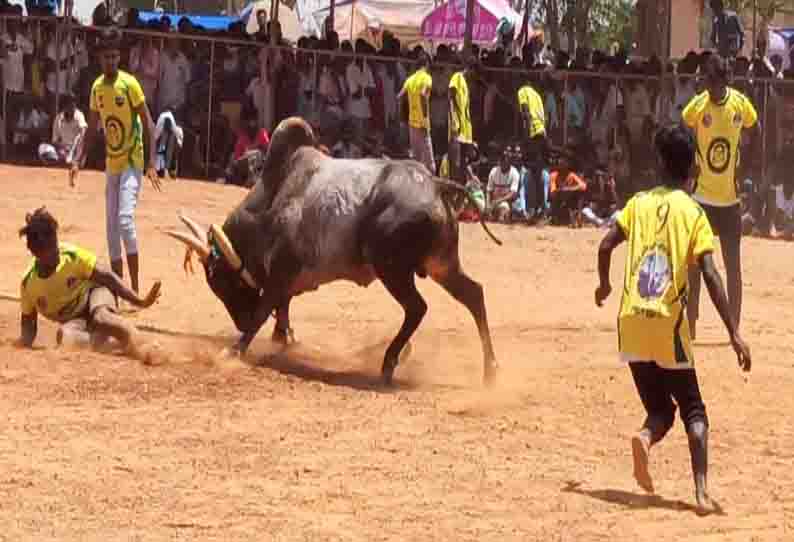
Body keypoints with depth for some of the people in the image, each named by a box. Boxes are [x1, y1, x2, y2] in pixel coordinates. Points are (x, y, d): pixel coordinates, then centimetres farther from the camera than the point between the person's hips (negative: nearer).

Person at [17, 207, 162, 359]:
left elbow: (107, 277, -16)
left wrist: (140, 302, -24)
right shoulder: (28, 283, -13)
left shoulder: (73, 256, -19)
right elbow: (28, 320, 0)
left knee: (101, 317, -40)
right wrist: (25, 343, -21)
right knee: (65, 336, -36)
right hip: (74, 320, 2)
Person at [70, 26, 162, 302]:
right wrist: (78, 161, 7)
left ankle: (135, 288, -16)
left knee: (125, 219, -19)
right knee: (112, 226, 9)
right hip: (111, 164, 7)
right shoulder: (97, 88, 4)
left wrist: (152, 163, -20)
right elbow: (92, 128, 15)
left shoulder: (130, 84, -14)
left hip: (132, 163, -7)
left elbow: (147, 123, -13)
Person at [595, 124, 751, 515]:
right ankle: (701, 491, -11)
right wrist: (734, 334, -10)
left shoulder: (639, 203, 6)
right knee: (693, 411, 10)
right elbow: (711, 277, -10)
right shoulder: (693, 213, -2)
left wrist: (604, 285, 23)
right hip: (669, 326, -2)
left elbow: (605, 247, 1)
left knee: (660, 408, 17)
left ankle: (645, 437, -19)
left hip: (632, 324, 2)